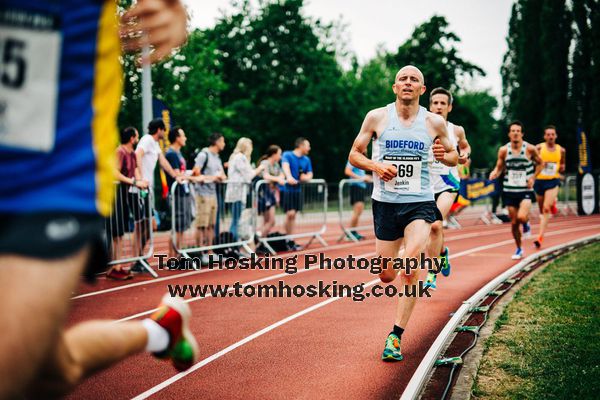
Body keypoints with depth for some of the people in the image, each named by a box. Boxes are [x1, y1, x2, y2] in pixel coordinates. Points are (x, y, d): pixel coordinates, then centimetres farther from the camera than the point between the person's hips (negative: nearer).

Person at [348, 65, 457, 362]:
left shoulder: (435, 122, 2)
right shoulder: (376, 117, 1)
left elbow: (454, 157, 15)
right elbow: (354, 154, 7)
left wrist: (445, 155, -9)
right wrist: (376, 165, -13)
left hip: (420, 203, -1)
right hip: (385, 203, 1)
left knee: (410, 265, -21)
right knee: (386, 276, 4)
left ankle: (396, 335, -10)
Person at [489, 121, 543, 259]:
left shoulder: (530, 149, -6)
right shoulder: (503, 150, -2)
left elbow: (540, 163, 9)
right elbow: (499, 167, 8)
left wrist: (533, 177, -4)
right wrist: (494, 173, -14)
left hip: (526, 191, -2)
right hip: (509, 191, 2)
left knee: (521, 217, -24)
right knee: (514, 222, 7)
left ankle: (527, 222, 13)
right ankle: (519, 249, 26)